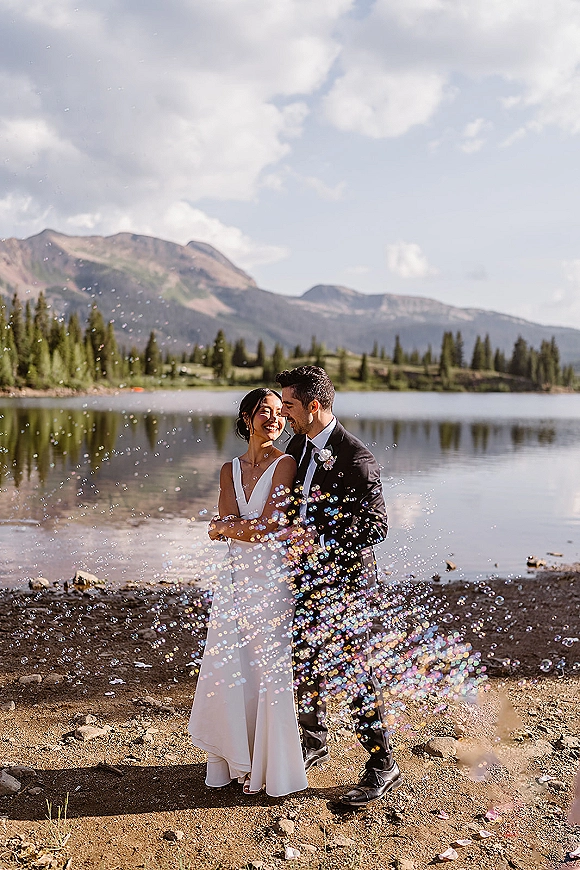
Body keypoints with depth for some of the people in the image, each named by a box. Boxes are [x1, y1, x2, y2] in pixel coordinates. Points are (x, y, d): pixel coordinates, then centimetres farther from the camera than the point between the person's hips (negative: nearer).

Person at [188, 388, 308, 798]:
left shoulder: (285, 464, -5)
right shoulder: (231, 469, 11)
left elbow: (268, 527, -14)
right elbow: (224, 523, -3)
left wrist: (225, 526, -5)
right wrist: (257, 525, -18)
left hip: (273, 579, -5)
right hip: (236, 577, 5)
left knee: (271, 670, 1)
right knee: (226, 670, 9)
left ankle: (271, 767, 18)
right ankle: (236, 760, 27)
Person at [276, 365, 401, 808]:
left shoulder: (356, 459, -22)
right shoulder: (298, 445, 4)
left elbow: (377, 526, -23)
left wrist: (320, 541, -29)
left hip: (346, 580, -8)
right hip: (308, 575, 8)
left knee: (353, 671, 0)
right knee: (306, 664, 18)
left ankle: (382, 766, 16)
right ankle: (315, 742, 39)